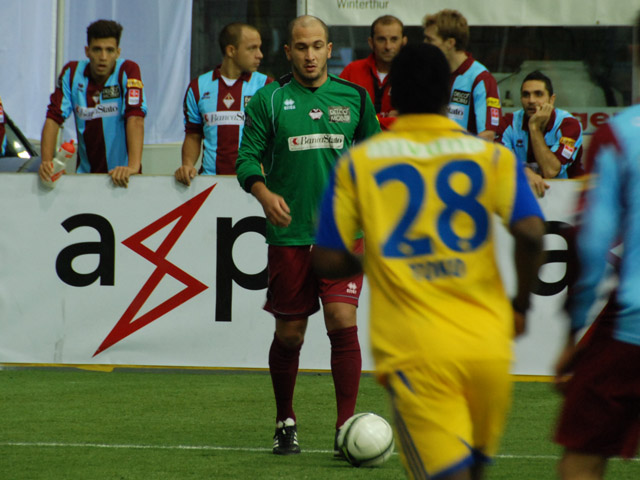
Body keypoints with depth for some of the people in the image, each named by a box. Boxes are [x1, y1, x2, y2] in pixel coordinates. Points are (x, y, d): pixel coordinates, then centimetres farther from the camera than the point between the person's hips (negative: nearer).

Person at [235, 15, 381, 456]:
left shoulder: (354, 97, 8)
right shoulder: (269, 100, 2)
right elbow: (248, 157, -1)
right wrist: (264, 194, -19)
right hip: (289, 234, 0)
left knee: (342, 320, -15)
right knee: (289, 334, 6)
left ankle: (347, 425, -10)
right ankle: (285, 422, 26)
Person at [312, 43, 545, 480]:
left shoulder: (358, 163, 5)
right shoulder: (492, 156, 5)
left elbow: (327, 261, 3)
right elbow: (531, 232, -9)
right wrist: (521, 305, 7)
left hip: (415, 352, -2)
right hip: (487, 344, 2)